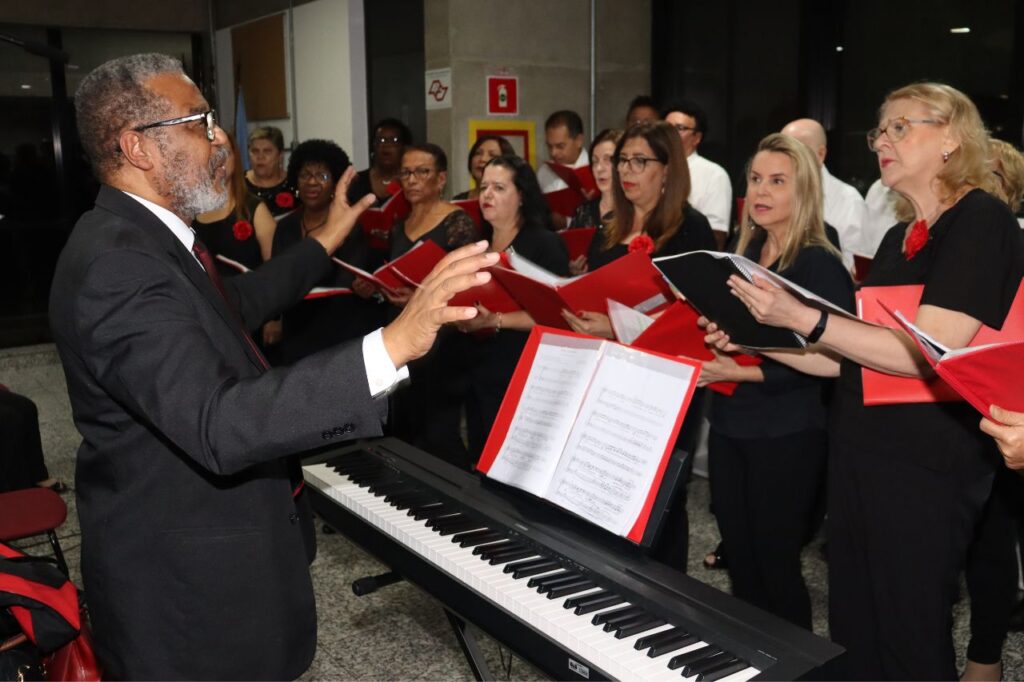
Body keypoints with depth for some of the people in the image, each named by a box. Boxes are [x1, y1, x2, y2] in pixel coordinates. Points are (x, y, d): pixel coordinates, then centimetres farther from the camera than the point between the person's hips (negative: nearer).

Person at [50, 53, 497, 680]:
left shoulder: (141, 235, 6)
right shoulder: (116, 264, -29)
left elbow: (232, 306, 21)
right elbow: (217, 426, -40)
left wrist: (326, 243, 26)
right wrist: (391, 346, -46)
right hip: (181, 579, -10)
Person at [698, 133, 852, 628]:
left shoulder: (821, 265, -12)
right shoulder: (744, 254, 9)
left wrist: (740, 372, -23)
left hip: (787, 434, -7)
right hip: (729, 423, 7)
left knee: (774, 559, 4)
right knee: (738, 555, 15)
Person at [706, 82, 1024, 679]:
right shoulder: (900, 238, 15)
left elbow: (928, 351, -22)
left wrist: (801, 317, -27)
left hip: (925, 465, -8)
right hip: (860, 451, 8)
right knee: (854, 630, 15)